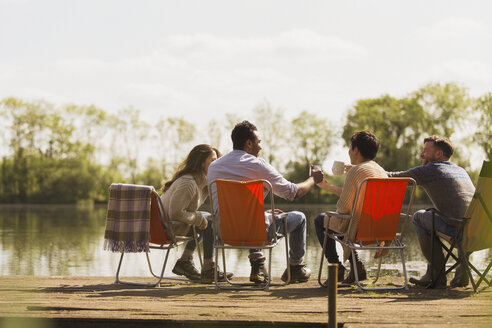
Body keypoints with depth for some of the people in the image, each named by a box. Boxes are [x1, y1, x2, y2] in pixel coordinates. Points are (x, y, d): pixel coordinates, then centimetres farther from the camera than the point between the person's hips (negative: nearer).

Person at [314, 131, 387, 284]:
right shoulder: (381, 171, 12)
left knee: (320, 220, 17)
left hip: (360, 228, -8)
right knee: (338, 222, 33)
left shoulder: (356, 170, -17)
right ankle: (357, 266, 20)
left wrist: (338, 213, 5)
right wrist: (327, 186, 29)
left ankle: (336, 267, 14)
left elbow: (344, 207, -18)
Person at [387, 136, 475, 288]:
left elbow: (390, 178, 12)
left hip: (457, 232, -7)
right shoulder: (461, 171, 23)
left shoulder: (427, 171, 3)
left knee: (419, 216, 17)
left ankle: (437, 275, 18)